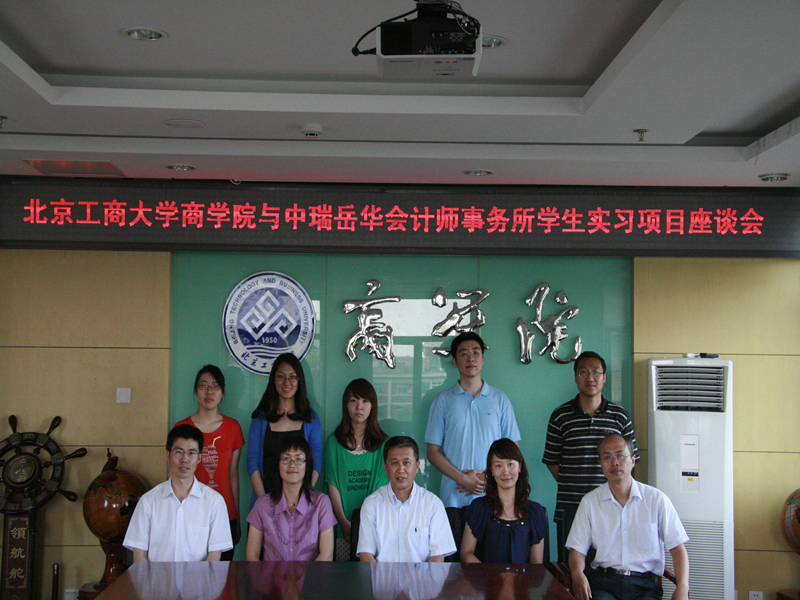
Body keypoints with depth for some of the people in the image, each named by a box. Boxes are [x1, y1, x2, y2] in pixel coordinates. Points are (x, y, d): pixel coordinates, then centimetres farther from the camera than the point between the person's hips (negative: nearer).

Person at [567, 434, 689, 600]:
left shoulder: (657, 499, 6)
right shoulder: (590, 502, 10)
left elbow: (677, 548, 4)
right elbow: (578, 549, 8)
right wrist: (577, 573, -15)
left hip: (644, 585, 0)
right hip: (603, 582, 0)